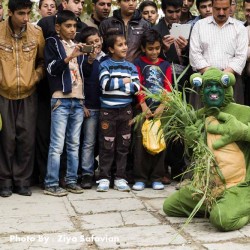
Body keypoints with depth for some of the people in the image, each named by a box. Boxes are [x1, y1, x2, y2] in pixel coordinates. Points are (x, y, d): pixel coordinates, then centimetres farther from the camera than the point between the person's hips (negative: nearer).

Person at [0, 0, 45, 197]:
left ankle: (22, 180, 14)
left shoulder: (37, 33, -4)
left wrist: (37, 76, -4)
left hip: (28, 94, 1)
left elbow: (43, 60, 9)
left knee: (27, 138, 1)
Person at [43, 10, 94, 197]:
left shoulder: (78, 45, 19)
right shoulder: (52, 43, 4)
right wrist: (69, 57, -18)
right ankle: (51, 184, -3)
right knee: (57, 144, -7)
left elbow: (86, 73, 16)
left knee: (74, 144, 7)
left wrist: (90, 60, -2)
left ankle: (71, 180, 13)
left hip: (78, 100, 5)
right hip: (61, 99, -5)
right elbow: (51, 69, -8)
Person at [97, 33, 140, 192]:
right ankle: (104, 178, 8)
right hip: (108, 110, -3)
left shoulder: (131, 67, 8)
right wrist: (124, 81, -7)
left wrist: (114, 84, -10)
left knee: (123, 145, 7)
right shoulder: (105, 65, 0)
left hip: (125, 110, 3)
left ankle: (120, 178, 14)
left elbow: (136, 87, -5)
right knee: (107, 146, 1)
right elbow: (106, 84, -16)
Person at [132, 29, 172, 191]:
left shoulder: (165, 65, 14)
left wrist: (161, 107, -11)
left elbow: (168, 88, 4)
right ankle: (140, 178, 3)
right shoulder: (139, 64, 7)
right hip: (144, 108, -2)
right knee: (141, 142, -4)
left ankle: (157, 178, 10)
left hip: (161, 109, 2)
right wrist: (144, 106, -15)